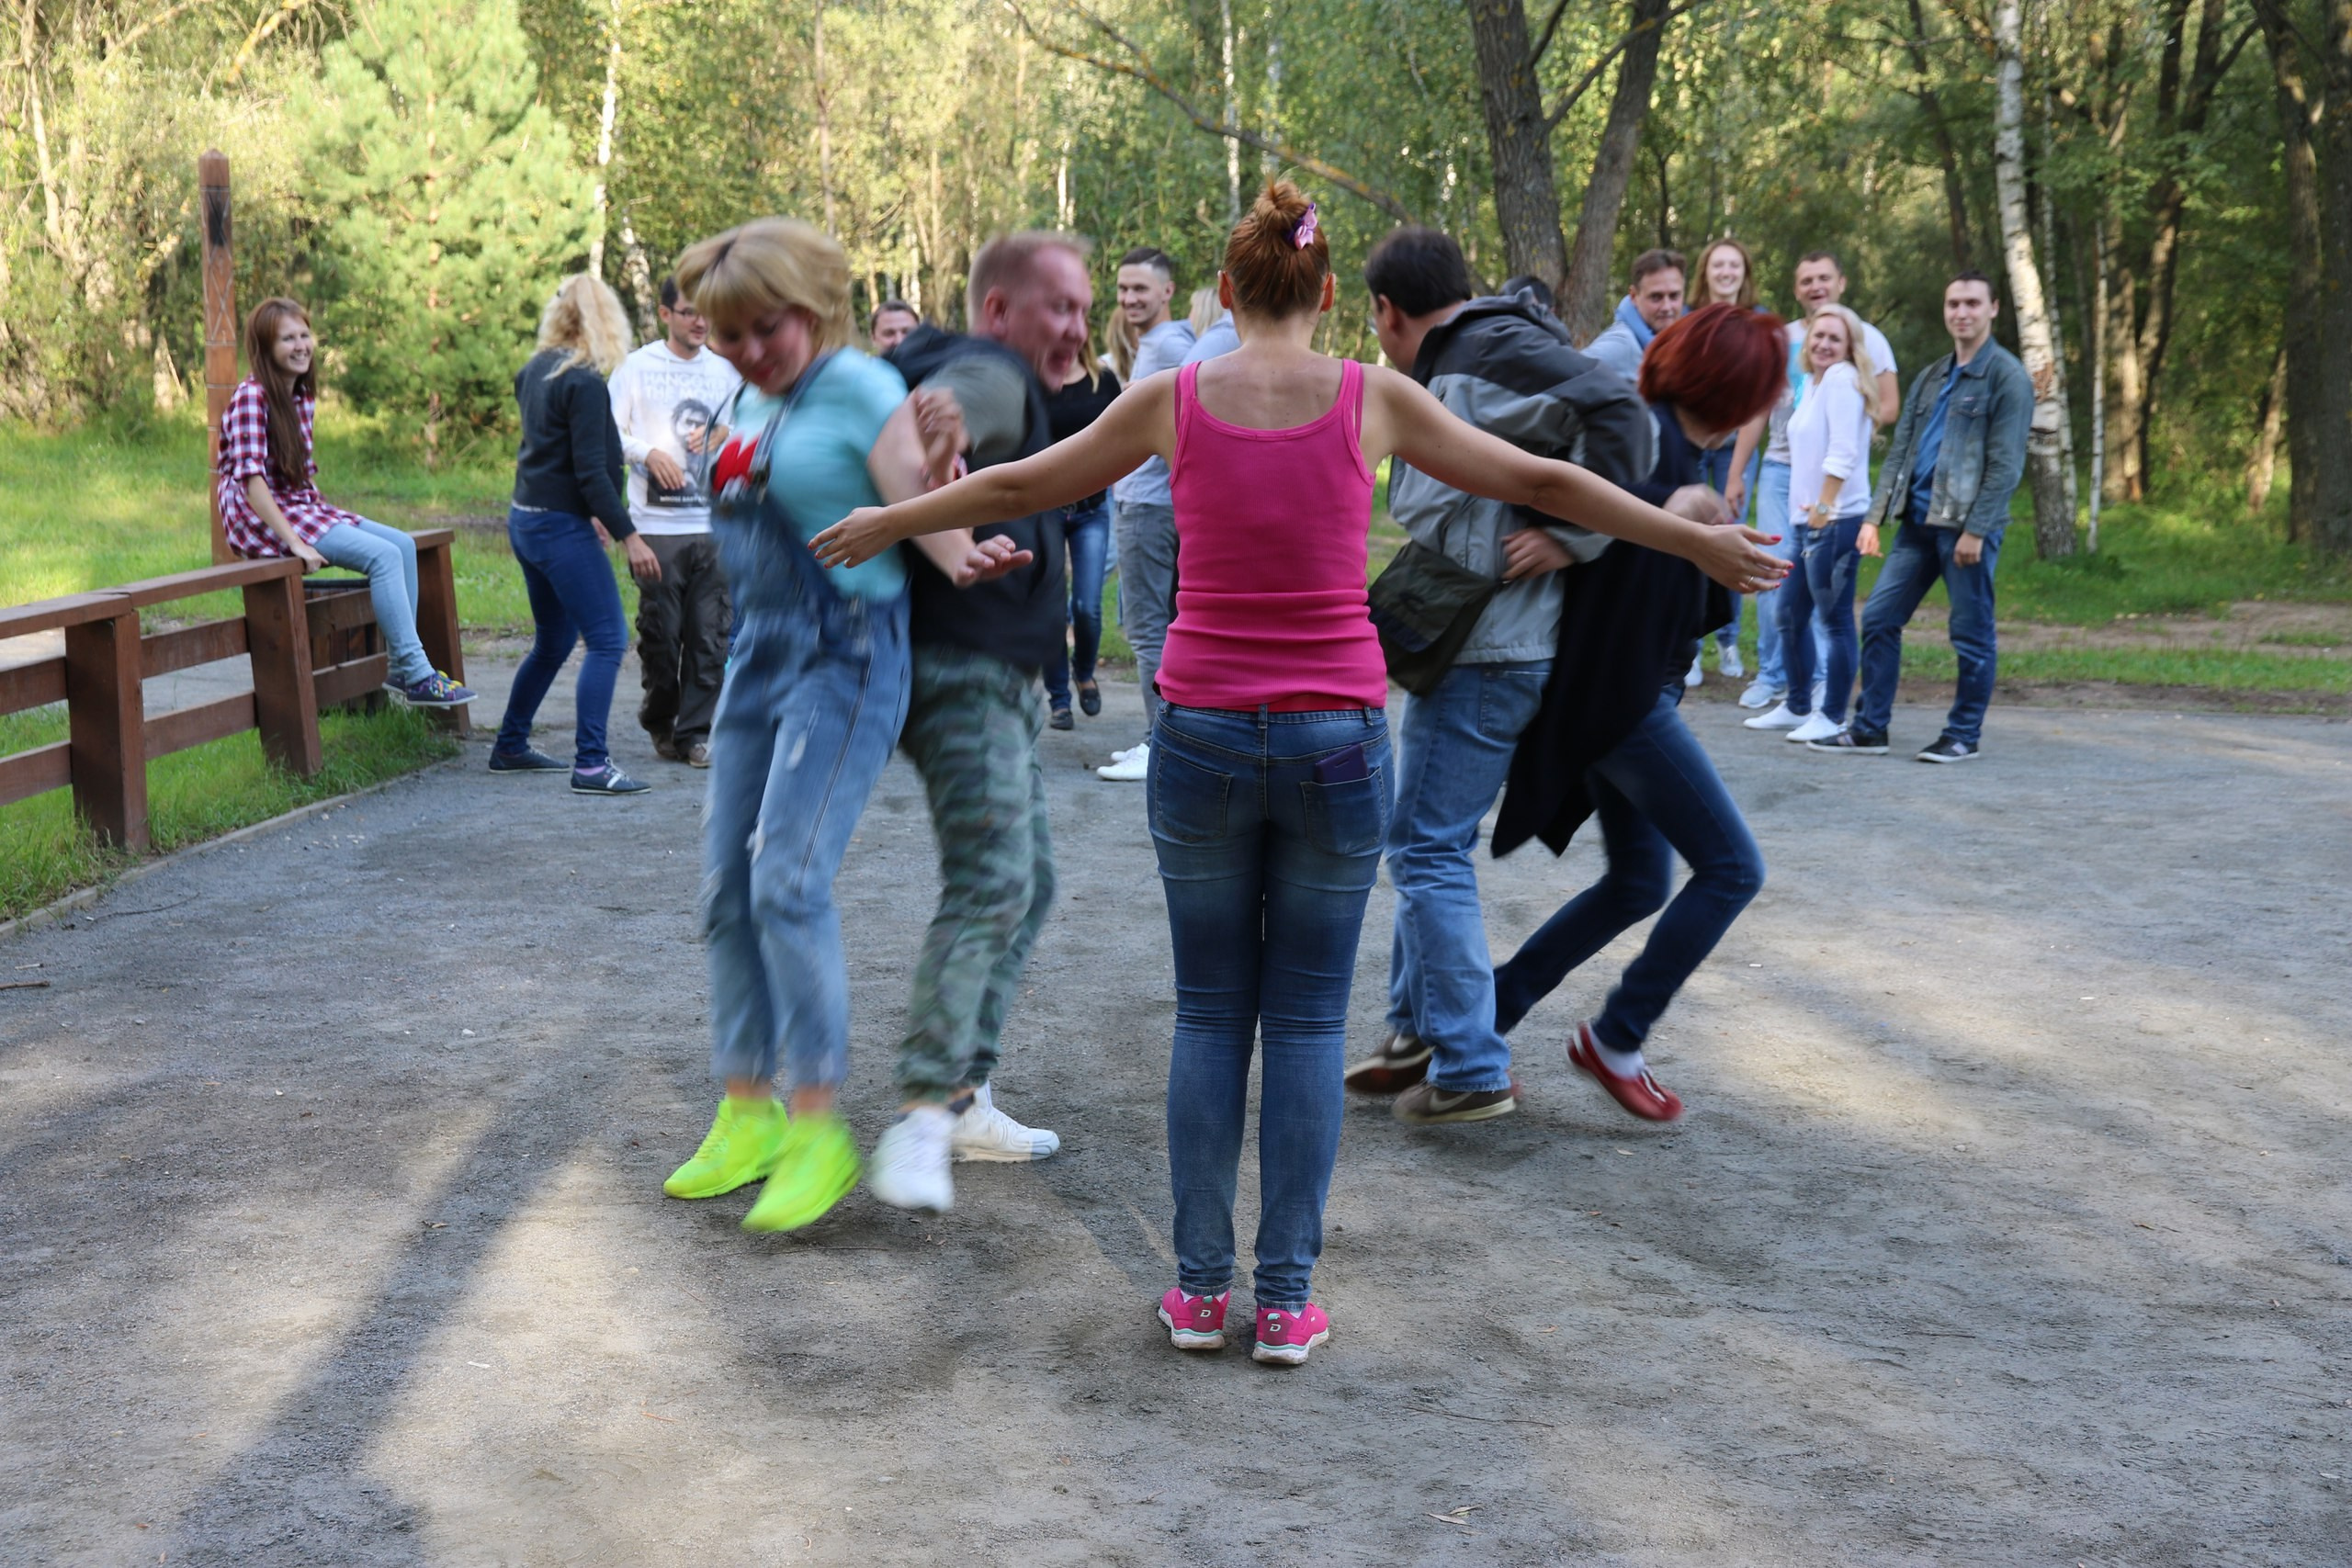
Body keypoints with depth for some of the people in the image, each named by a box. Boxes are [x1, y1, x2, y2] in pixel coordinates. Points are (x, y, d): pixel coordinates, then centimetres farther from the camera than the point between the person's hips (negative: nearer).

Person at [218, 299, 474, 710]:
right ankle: (416, 676, -19)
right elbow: (251, 479, -24)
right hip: (261, 520, -9)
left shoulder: (303, 397, 12)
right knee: (383, 555, -20)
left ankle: (398, 666, -1)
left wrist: (326, 516, 7)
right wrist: (295, 543, -27)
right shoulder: (251, 397, -15)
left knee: (403, 544, -1)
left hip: (303, 508, 9)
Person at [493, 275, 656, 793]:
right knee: (607, 640, -7)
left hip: (526, 518, 9)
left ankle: (510, 746, 29)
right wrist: (628, 536, -18)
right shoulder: (584, 383, -16)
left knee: (553, 642, 20)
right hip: (561, 528, -9)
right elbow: (591, 472, -20)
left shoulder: (535, 371, 11)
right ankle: (590, 765, -10)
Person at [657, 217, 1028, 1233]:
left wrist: (962, 560, -39)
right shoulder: (747, 402, 14)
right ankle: (748, 1112, 19)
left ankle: (819, 1129, -6)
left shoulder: (862, 390, -9)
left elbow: (917, 504, -16)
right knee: (727, 886, 7)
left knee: (789, 881, -15)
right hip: (759, 653, 8)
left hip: (845, 657, -8)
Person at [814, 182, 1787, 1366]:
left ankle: (1200, 1288, 14)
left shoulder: (1172, 401, -1)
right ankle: (1285, 1300, 10)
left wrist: (881, 525, 27)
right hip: (1336, 739, -1)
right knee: (1308, 1023, 8)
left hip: (1201, 737, 1)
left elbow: (1017, 485, 11)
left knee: (1209, 1016, 12)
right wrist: (1697, 542, 18)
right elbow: (1541, 483, 6)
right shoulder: (1372, 400, -2)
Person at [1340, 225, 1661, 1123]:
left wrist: (1572, 537, -21)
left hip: (1489, 657, -11)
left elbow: (1620, 416, -23)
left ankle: (1471, 1074, 1)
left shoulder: (1494, 351, -13)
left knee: (1429, 851, -6)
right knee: (1424, 843, 19)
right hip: (1462, 647, 11)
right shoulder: (1450, 372, 18)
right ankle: (1420, 1033, 31)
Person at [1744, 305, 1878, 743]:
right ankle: (1797, 707, 27)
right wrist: (1807, 510, 14)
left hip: (1836, 521, -10)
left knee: (1834, 618, -5)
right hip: (1810, 520, 10)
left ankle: (1832, 717, 1)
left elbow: (1843, 453, -18)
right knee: (1789, 614, 16)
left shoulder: (1842, 379, -9)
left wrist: (1824, 506, -20)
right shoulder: (1814, 381, 18)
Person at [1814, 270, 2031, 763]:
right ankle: (1869, 729, 10)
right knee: (1879, 618, 4)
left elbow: (2005, 464, -11)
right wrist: (1875, 516, 7)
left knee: (1971, 634, 2)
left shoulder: (2007, 377, -4)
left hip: (1968, 524, -7)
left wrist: (1975, 529, -17)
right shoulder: (1931, 378, 17)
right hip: (1918, 520, 7)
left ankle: (1965, 735, 12)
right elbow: (1900, 450, 16)